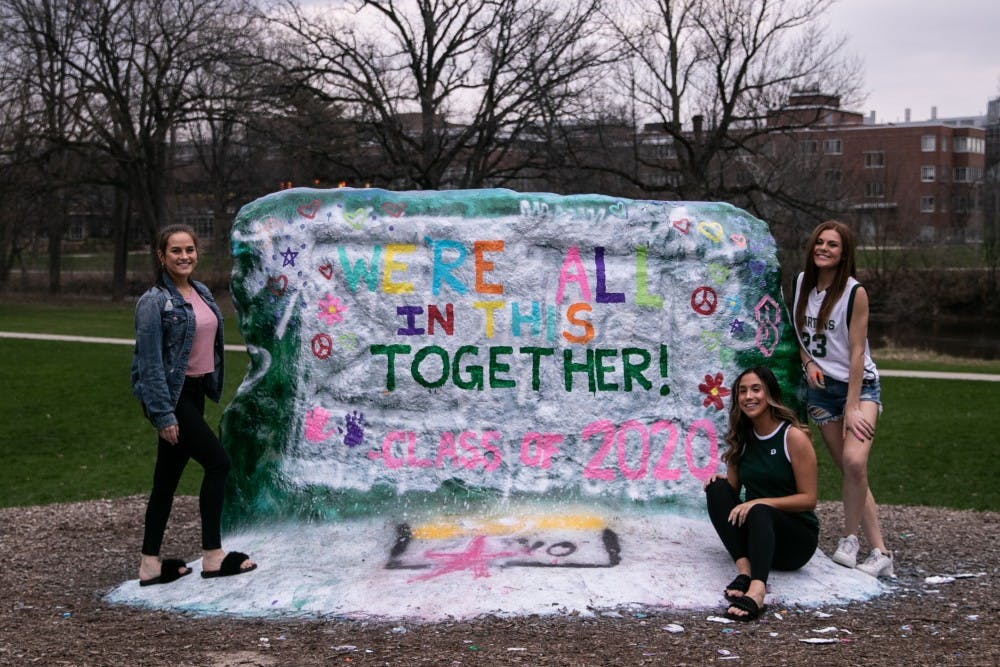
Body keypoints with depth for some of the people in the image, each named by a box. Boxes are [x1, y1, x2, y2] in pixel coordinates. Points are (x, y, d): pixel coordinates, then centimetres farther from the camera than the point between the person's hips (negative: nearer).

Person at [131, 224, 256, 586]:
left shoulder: (202, 294, 10)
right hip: (170, 396, -8)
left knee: (169, 475, 10)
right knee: (218, 461, -10)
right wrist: (163, 414, -20)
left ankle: (150, 564, 16)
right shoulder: (154, 301, -14)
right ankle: (212, 556, -1)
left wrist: (213, 387, 16)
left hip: (194, 391, 8)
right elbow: (150, 362, -17)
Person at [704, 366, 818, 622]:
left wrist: (760, 502, -22)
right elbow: (733, 487, 13)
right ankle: (745, 569, -35)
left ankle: (757, 590, -63)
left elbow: (808, 499, -11)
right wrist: (720, 486, -11)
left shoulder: (794, 437, -8)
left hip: (798, 539, -5)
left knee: (759, 512, -37)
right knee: (718, 489, -18)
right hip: (755, 531, 5)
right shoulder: (741, 438, 8)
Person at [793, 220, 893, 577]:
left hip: (859, 385, -5)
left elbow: (856, 352, -15)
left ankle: (849, 538, -9)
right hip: (820, 388, 5)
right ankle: (879, 553, 5)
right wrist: (808, 362, -3)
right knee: (849, 472, 2)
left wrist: (852, 407, -18)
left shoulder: (855, 292, -13)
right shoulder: (803, 282, 3)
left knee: (854, 461, -26)